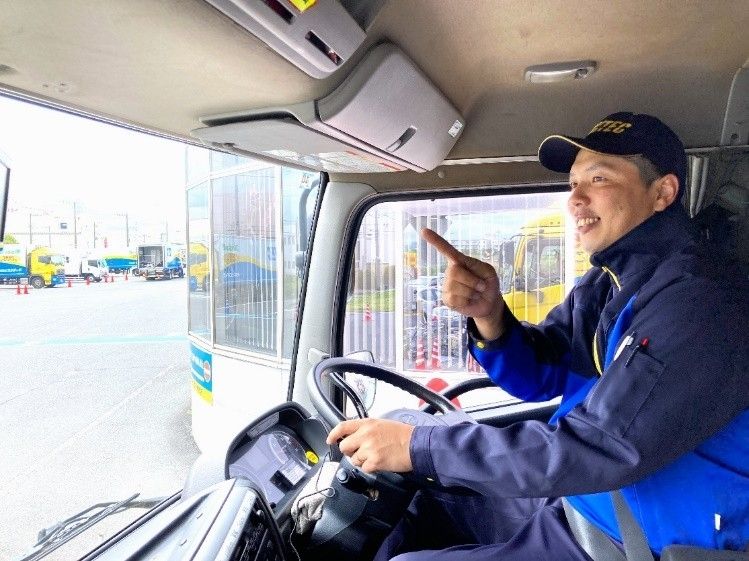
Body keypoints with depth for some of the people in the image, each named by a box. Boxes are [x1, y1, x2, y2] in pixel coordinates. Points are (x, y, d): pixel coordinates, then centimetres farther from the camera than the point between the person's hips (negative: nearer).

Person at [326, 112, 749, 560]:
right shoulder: (604, 285, 4)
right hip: (571, 502, 8)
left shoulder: (700, 304, -25)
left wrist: (420, 447, -29)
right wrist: (489, 315, -18)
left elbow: (600, 448, -32)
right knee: (418, 510, 10)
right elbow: (537, 378, 4)